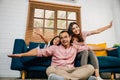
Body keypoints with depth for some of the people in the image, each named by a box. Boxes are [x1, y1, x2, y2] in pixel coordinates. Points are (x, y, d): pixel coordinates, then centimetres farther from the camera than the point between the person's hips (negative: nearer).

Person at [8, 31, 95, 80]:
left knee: (90, 67, -26)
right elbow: (39, 51, 4)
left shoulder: (75, 47, 18)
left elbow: (89, 48, 23)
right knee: (50, 69, -37)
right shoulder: (55, 48, 11)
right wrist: (21, 54, -1)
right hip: (57, 70, -2)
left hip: (71, 70, 2)